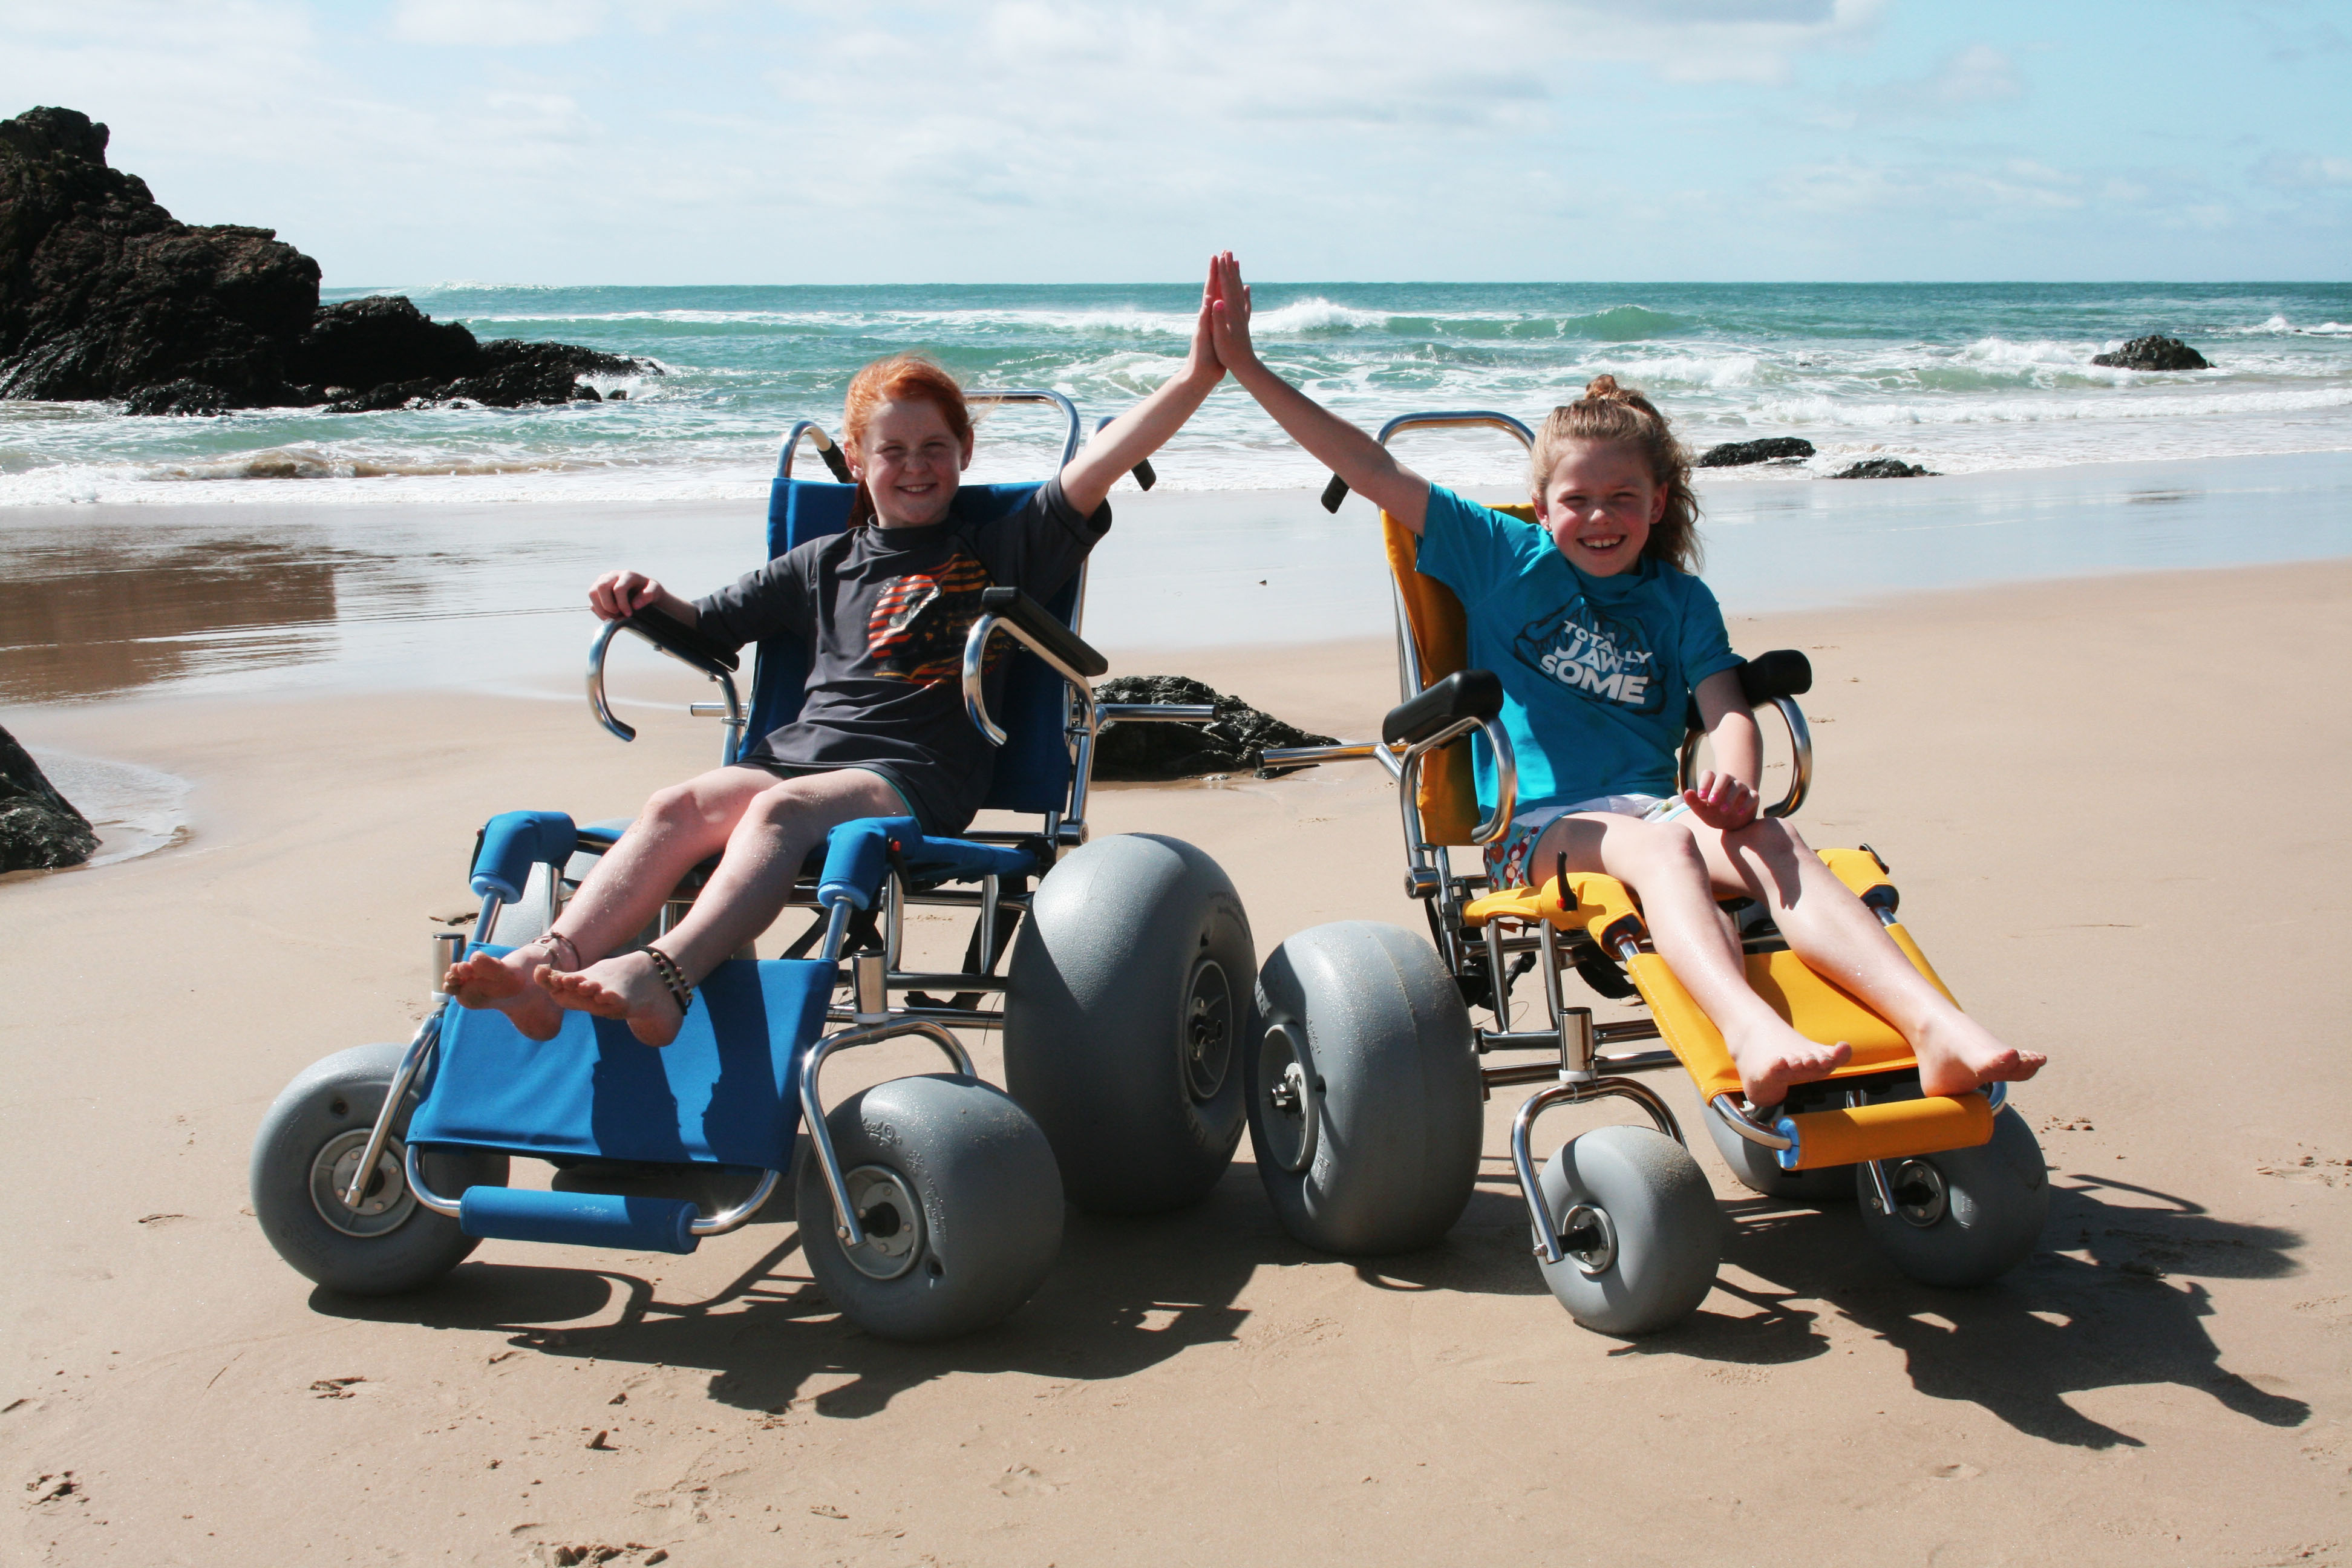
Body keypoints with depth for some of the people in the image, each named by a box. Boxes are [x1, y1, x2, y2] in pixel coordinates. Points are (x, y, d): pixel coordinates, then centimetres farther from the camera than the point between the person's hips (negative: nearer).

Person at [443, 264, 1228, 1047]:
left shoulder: (1001, 548, 18)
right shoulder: (823, 564, 28)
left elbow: (1098, 465, 5)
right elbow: (707, 624, 32)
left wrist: (1197, 375, -6)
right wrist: (647, 600, 10)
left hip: (913, 774, -4)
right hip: (797, 747, 4)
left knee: (783, 809, -36)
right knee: (679, 805, -28)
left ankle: (665, 974, -57)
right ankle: (554, 961, -44)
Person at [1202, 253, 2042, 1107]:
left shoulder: (1681, 601, 18)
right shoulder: (1505, 557, 12)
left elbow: (1727, 709, 3)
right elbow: (1377, 473, 6)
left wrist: (1733, 780, -23)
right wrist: (1246, 367, 0)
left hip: (1655, 806, 3)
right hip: (1540, 827, -3)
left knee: (1771, 841, -30)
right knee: (1660, 846, -37)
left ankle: (1937, 1028, -49)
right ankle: (1752, 1036, -66)